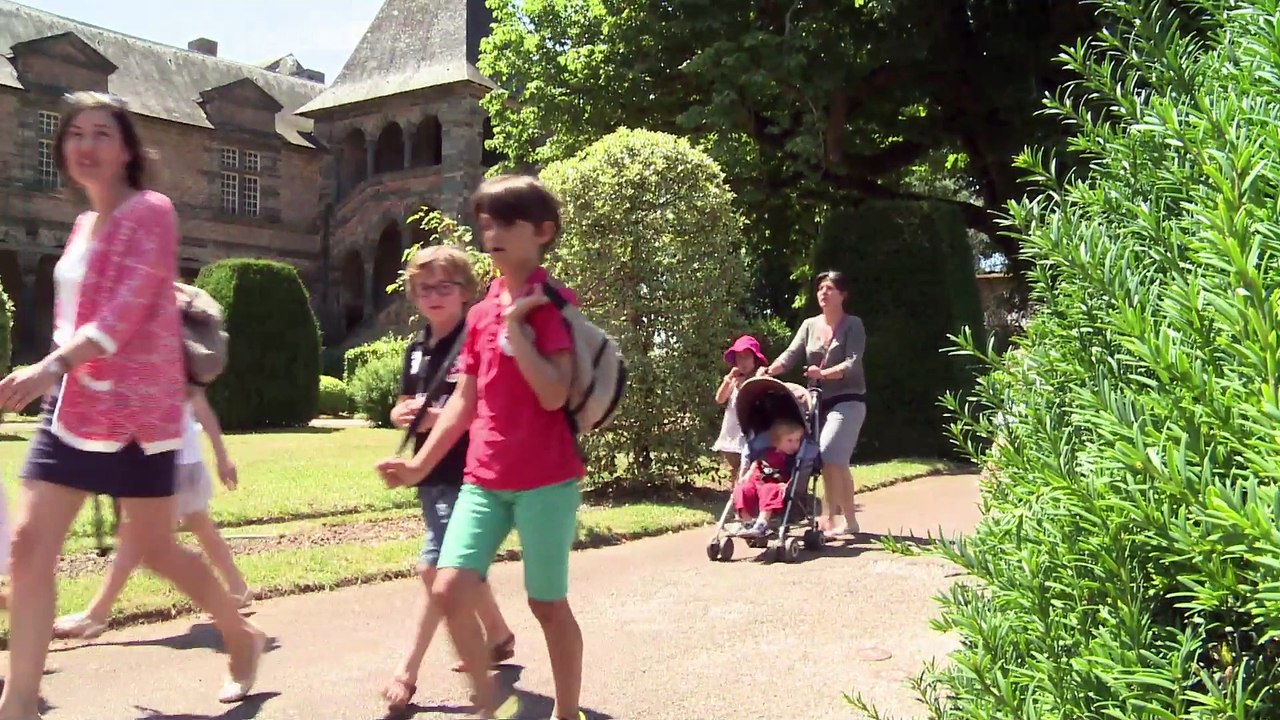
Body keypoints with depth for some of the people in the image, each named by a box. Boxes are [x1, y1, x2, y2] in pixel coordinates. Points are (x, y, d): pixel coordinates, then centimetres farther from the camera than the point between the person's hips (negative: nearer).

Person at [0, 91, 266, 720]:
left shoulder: (151, 213, -10)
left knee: (154, 550, 4)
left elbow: (127, 312, -22)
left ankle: (244, 639, 27)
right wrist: (55, 376, 19)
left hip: (137, 408, -7)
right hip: (73, 405, 7)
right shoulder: (84, 225, 15)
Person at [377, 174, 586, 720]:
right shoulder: (480, 313, 11)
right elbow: (465, 400, 14)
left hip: (546, 480, -5)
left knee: (547, 603, 5)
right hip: (484, 480, 6)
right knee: (449, 590, -5)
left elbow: (553, 395, -19)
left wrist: (515, 325, -18)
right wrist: (420, 464, 13)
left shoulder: (554, 304, -8)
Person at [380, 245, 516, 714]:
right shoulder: (416, 350, 11)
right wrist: (402, 414, -3)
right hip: (430, 472, 8)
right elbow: (405, 405, 20)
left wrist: (444, 417, -22)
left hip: (465, 474, -8)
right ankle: (499, 635, 39)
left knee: (435, 568, -9)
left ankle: (407, 672, 0)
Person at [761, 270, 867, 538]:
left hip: (848, 400, -6)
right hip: (820, 401, 6)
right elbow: (791, 354, -2)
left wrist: (823, 373, -35)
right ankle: (848, 521, 19)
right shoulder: (809, 325, 10)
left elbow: (853, 363, -17)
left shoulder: (853, 324, -5)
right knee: (838, 462, 10)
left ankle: (828, 517, -12)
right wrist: (769, 371, -22)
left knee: (828, 455, -20)